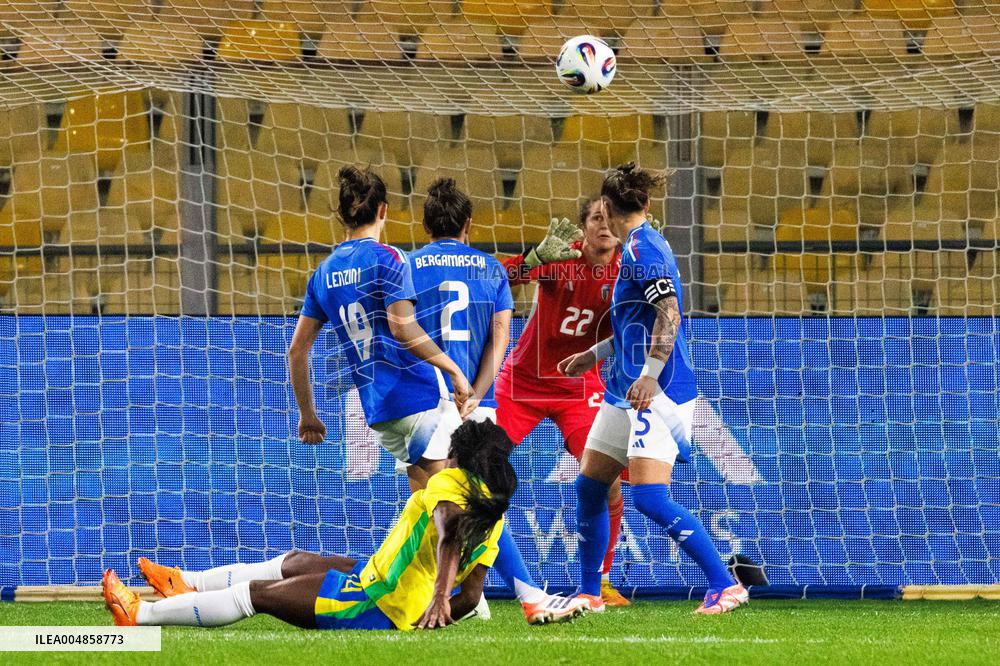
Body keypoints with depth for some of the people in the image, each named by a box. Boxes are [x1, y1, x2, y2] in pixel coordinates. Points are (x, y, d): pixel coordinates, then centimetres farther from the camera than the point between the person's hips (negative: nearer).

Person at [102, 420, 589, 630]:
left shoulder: (448, 483, -13)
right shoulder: (494, 516, 7)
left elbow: (449, 531, -35)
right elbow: (472, 595, 3)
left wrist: (438, 597, -48)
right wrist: (426, 620, 13)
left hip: (374, 604, -8)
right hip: (405, 615, 8)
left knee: (257, 593, 4)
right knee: (292, 562, 27)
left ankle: (141, 615, 13)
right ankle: (187, 587, 43)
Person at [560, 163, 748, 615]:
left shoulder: (640, 248, -13)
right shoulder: (639, 246, 16)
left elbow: (669, 311, -24)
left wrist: (650, 373, -29)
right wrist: (596, 353, 35)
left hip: (656, 392, -10)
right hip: (625, 391, 10)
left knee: (650, 498, -17)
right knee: (589, 487, 12)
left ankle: (725, 585, -13)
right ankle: (589, 594, 21)